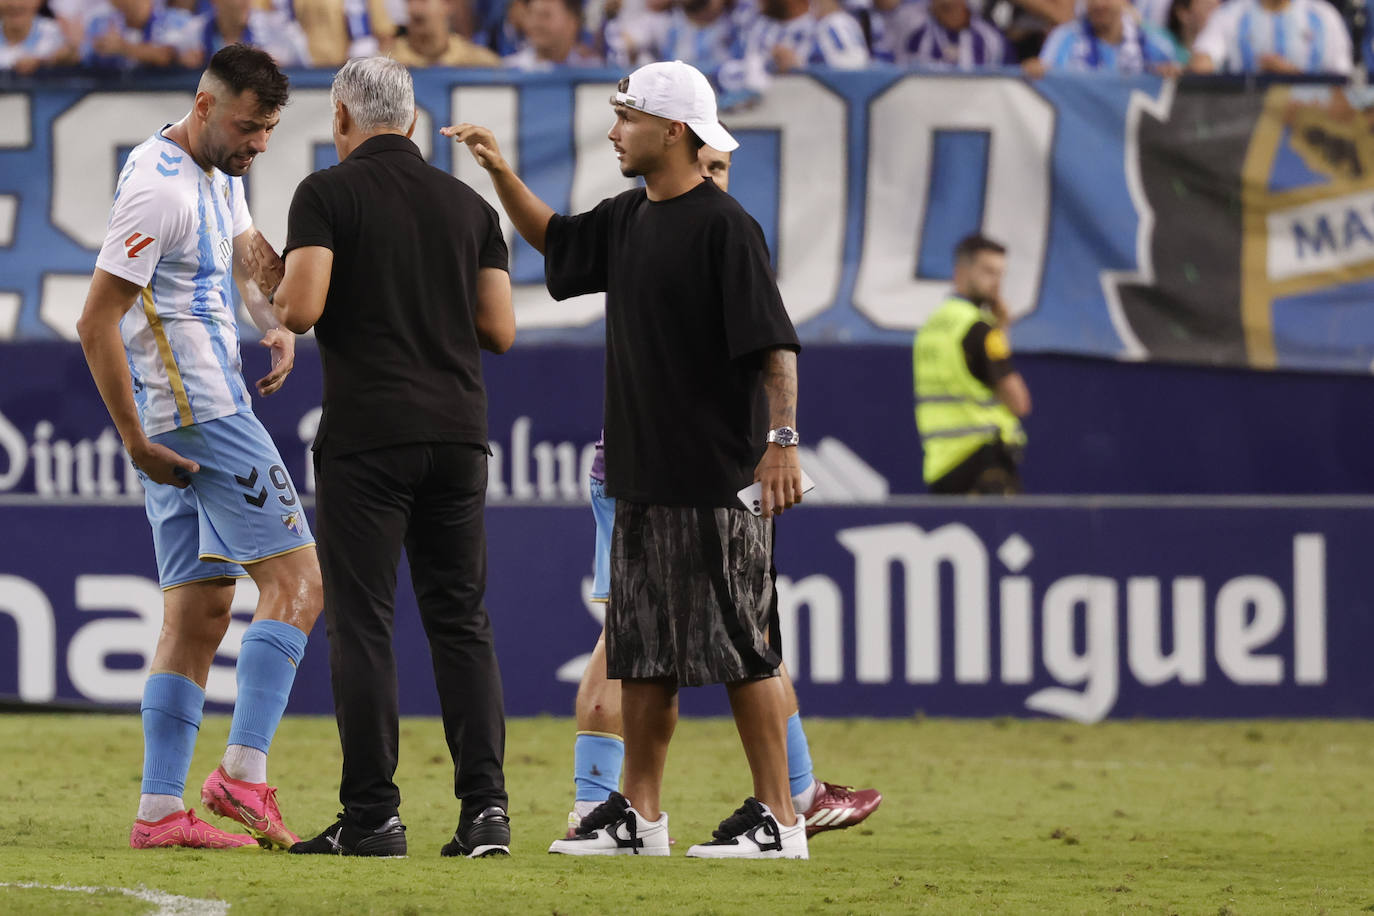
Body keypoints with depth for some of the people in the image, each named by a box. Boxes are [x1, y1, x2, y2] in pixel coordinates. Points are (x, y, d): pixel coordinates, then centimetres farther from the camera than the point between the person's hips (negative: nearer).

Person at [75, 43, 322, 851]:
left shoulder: (221, 175, 14)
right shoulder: (162, 191, -17)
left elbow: (249, 256, 32)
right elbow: (97, 324, -18)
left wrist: (280, 326, 10)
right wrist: (137, 442, -16)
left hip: (179, 424, 10)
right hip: (203, 417, -10)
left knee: (200, 612, 7)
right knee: (297, 578, -10)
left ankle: (161, 811, 4)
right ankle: (245, 773, -15)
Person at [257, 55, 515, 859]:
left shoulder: (329, 194, -2)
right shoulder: (468, 205, 11)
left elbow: (301, 310, -13)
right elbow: (500, 330, 9)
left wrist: (269, 277, 9)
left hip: (367, 433, -4)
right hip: (458, 431, 4)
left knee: (362, 625, -1)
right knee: (462, 621, 7)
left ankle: (373, 816, -4)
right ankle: (486, 807, -2)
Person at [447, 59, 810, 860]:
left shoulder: (724, 225, -13)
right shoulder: (628, 220, 13)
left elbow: (773, 343, -18)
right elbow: (555, 240, 33)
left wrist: (783, 440, -26)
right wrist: (501, 172, 20)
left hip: (720, 480, -9)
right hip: (644, 476, 9)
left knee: (740, 646, -5)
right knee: (643, 650, 11)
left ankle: (778, 817, -2)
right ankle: (640, 815, 16)